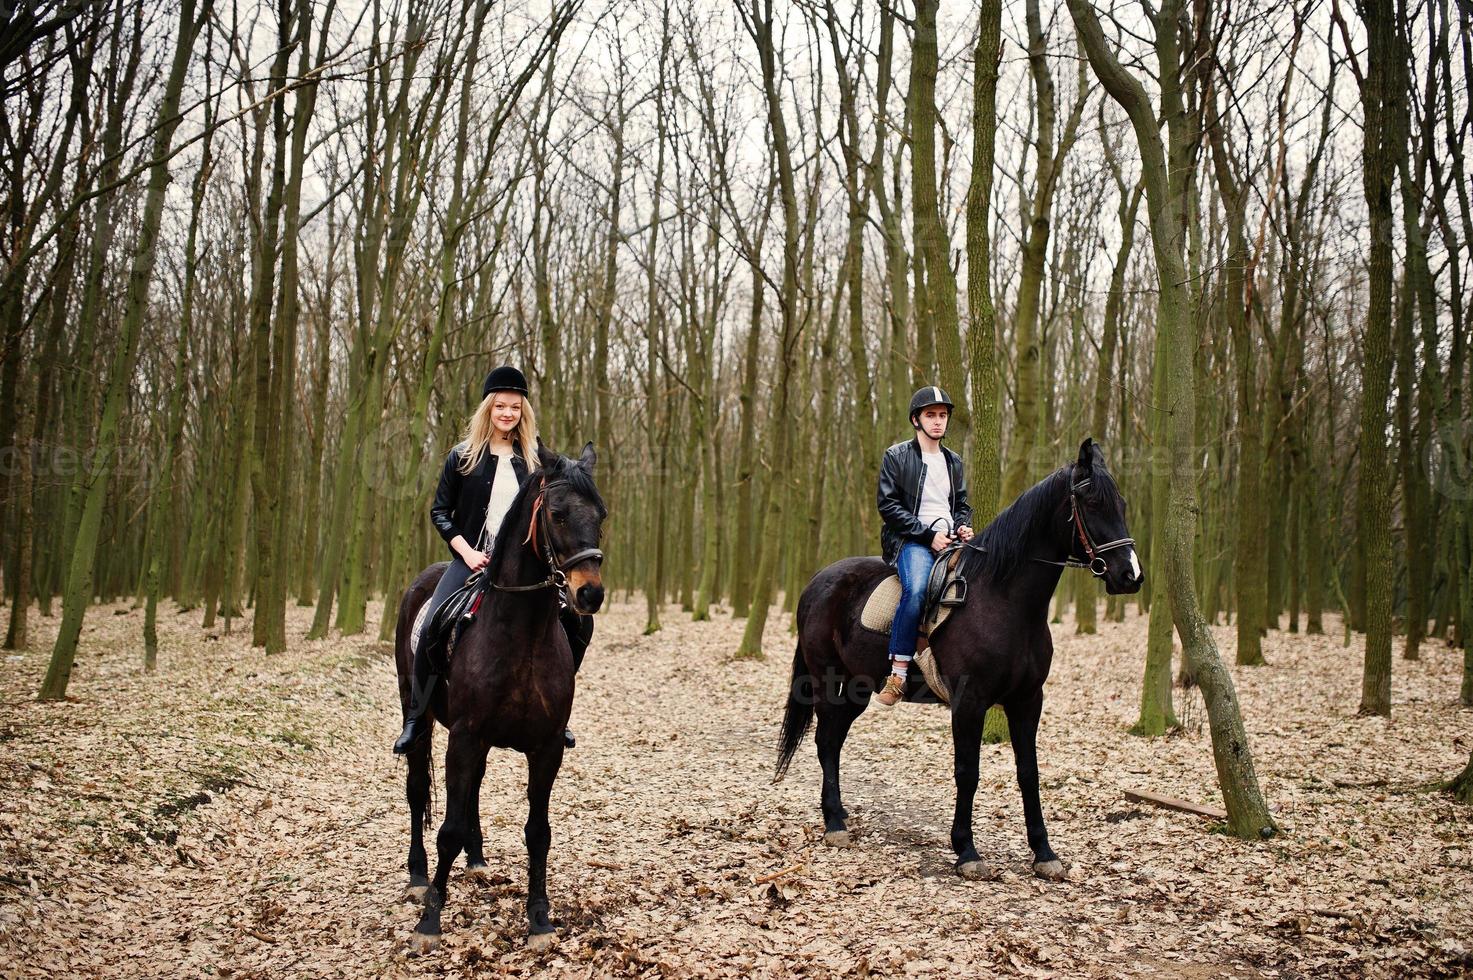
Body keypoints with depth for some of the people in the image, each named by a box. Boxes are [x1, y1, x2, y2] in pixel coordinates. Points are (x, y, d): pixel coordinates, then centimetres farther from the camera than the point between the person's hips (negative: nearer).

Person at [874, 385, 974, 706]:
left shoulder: (953, 461, 22)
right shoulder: (896, 456, 5)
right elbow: (888, 505, -4)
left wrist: (962, 527, 3)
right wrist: (929, 533, -12)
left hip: (950, 541, 6)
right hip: (911, 540, -6)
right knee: (916, 589, -36)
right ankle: (898, 673, -32)